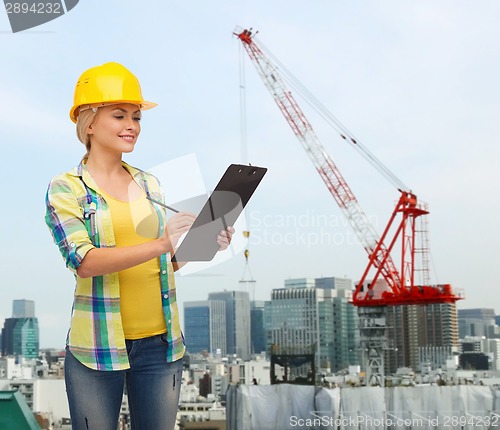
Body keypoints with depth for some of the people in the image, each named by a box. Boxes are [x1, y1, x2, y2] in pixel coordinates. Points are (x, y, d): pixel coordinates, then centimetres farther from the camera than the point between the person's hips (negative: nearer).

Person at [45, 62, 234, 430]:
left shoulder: (149, 185, 10)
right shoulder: (66, 188, -3)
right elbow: (84, 261, -18)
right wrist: (161, 244, -28)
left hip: (160, 343, 4)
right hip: (98, 346, -4)